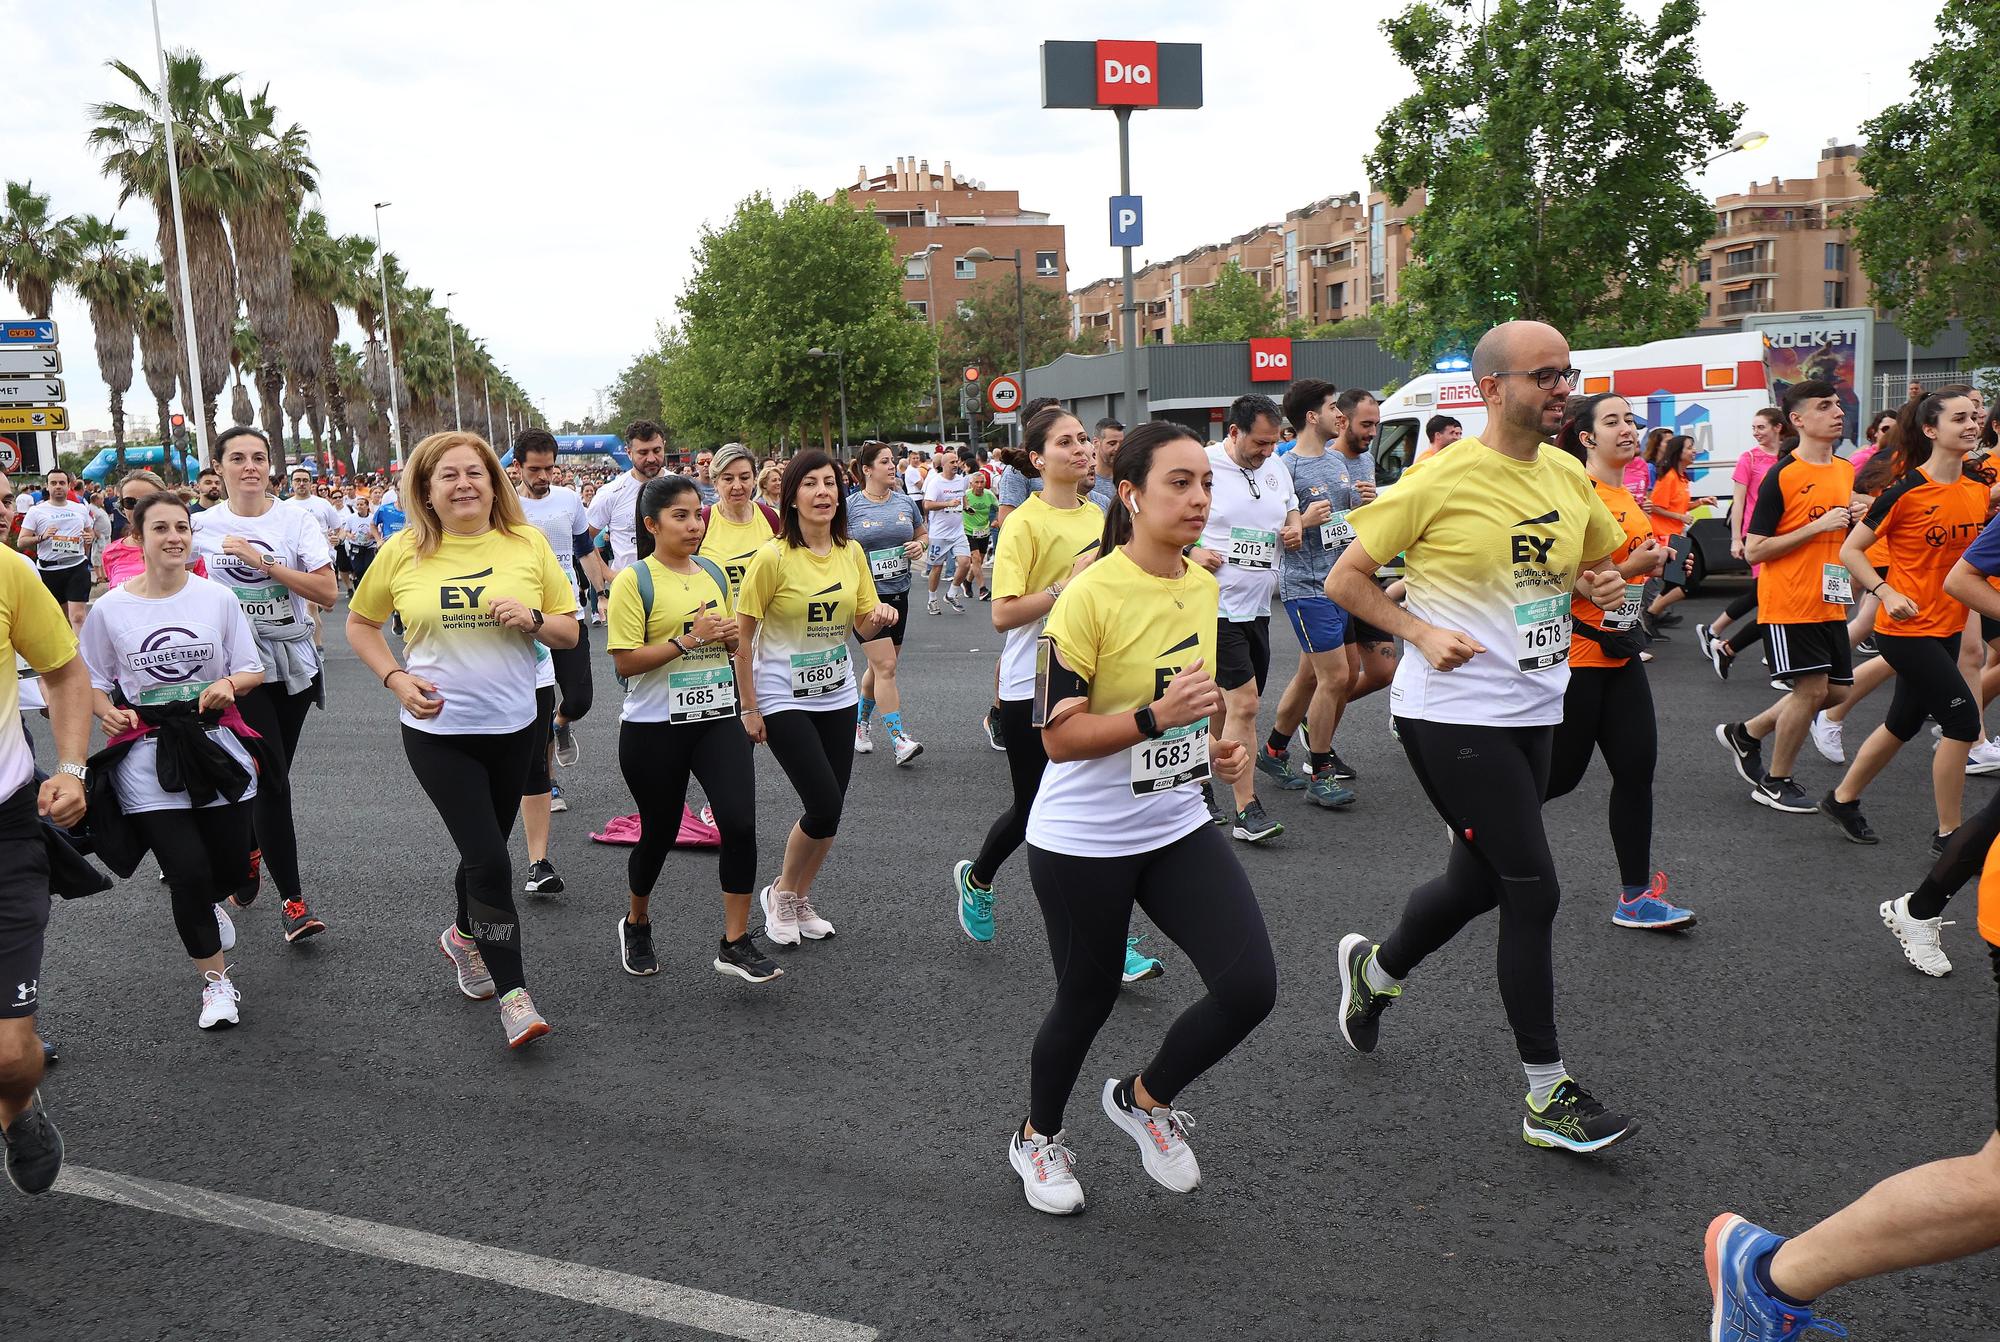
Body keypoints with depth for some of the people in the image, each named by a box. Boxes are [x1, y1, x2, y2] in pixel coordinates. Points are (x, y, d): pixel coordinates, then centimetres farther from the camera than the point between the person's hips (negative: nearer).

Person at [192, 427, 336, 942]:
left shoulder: (296, 519, -2)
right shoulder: (202, 526, -1)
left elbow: (328, 592, -12)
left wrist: (263, 562, -18)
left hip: (294, 661, 2)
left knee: (271, 774, 12)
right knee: (272, 781, -11)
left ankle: (245, 853, 39)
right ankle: (293, 900, -6)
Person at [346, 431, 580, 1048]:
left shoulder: (527, 544, -3)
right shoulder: (404, 552, -5)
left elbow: (569, 632, 3)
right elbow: (360, 623, 8)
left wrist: (533, 619, -18)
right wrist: (396, 679, -7)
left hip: (512, 725, 3)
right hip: (438, 728, -2)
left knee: (484, 850, 18)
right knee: (490, 861, -9)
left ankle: (464, 935, 47)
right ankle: (513, 995, 2)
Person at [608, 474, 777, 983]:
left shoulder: (714, 573, 9)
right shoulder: (634, 581, -9)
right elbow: (624, 661, -14)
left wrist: (728, 635, -2)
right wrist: (688, 639, -20)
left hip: (717, 718, 4)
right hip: (654, 728, -4)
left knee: (741, 824, -10)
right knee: (658, 833, 9)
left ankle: (735, 944, 1)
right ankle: (637, 923, 37)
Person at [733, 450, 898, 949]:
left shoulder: (852, 552, 1)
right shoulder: (773, 557, -15)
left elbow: (863, 626, 10)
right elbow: (742, 634, -10)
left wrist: (880, 617, -14)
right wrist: (749, 707, -9)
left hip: (837, 697, 5)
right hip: (784, 701, -5)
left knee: (830, 811, 8)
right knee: (824, 806, -11)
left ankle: (800, 900, 30)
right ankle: (780, 893, 15)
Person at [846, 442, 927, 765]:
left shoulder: (905, 502, 7)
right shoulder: (851, 506, -7)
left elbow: (923, 534, 20)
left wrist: (920, 545, -1)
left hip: (898, 593, 6)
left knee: (881, 666, 15)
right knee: (886, 666, -12)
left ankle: (860, 722, 36)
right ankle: (899, 740, -11)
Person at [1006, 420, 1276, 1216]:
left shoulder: (1205, 588, 3)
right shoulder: (1089, 597, -19)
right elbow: (1057, 735, -19)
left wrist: (1223, 746, 3)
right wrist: (1153, 717, -31)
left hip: (1179, 828, 6)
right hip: (1083, 841, -6)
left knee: (1251, 986, -6)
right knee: (1087, 1000, 9)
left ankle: (1144, 1099, 23)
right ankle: (1037, 1138, 40)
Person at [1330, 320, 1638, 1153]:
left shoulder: (1569, 476, 7)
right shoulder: (1441, 479, -13)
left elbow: (1598, 561, 24)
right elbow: (1345, 579, -7)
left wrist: (1602, 587, 1)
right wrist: (1422, 632, -18)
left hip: (1533, 712, 7)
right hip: (1453, 715, -7)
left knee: (1480, 879, 16)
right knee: (1534, 890, -7)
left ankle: (1375, 968, 45)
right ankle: (1548, 1094, 7)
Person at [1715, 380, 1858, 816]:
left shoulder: (1846, 470, 10)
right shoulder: (1781, 476, -12)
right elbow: (1754, 550, -15)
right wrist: (1817, 526, -20)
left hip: (1830, 603, 8)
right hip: (1789, 604, -8)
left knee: (1836, 690, 9)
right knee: (1811, 689, -6)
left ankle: (1745, 734, 26)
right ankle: (1775, 782, 11)